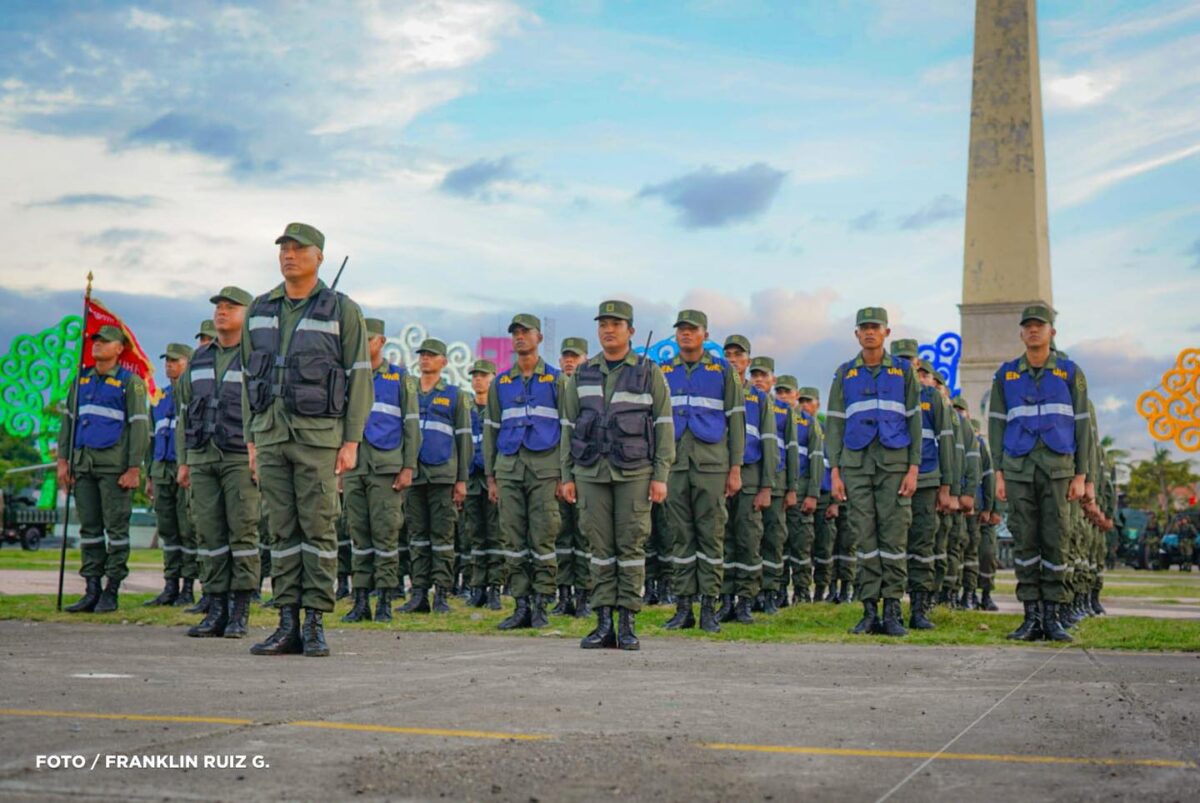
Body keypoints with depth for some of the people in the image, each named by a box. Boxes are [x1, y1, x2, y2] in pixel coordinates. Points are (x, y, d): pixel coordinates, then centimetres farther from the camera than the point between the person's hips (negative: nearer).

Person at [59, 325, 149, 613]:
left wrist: (134, 469, -13)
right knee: (89, 527, 6)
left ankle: (111, 593, 2)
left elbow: (140, 426, -7)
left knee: (116, 527, -2)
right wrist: (63, 460, 7)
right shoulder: (81, 379, 15)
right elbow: (68, 419, 17)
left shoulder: (131, 382, -2)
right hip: (84, 464, 6)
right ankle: (92, 592, 10)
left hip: (115, 465, -6)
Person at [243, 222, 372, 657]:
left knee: (318, 527, -3)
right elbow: (250, 376, 16)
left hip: (318, 433, -4)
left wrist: (351, 441, -9)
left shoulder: (342, 309, -1)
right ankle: (287, 625, 9)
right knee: (283, 530, 5)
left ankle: (315, 625, 3)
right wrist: (252, 439, 10)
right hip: (271, 431, 4)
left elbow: (360, 377, -3)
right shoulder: (261, 310, 13)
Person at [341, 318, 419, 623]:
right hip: (353, 468, 3)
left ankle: (384, 601, 1)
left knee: (385, 532, -4)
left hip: (386, 466, -3)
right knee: (358, 533, 4)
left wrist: (408, 467, -7)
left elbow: (411, 424, 2)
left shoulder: (400, 377, 5)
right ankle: (361, 601, 8)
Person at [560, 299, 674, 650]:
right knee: (600, 546, 3)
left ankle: (628, 624, 3)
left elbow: (664, 427, 0)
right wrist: (567, 476, 6)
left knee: (631, 545, -2)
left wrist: (661, 476, -7)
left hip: (634, 472, -2)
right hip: (591, 472, 2)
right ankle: (604, 624, 6)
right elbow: (569, 427, 12)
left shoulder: (649, 373, 3)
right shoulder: (581, 375, 10)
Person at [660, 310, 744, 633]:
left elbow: (736, 420, 4)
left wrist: (735, 469, -2)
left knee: (711, 534, -2)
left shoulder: (722, 370, 6)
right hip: (674, 464, 2)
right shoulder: (663, 372, 12)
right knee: (680, 536, 4)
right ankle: (683, 607, 9)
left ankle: (709, 609, 4)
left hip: (711, 464, -2)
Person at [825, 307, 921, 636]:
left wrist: (913, 469, -5)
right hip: (856, 463, 1)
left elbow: (915, 421, 5)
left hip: (894, 463, -1)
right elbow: (835, 424, 8)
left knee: (894, 535, -3)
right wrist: (835, 472, 0)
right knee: (865, 537, 1)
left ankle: (892, 610, 1)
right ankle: (870, 610, 5)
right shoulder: (844, 374, 10)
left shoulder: (903, 371, 7)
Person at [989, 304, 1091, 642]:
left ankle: (1052, 618, 5)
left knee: (1055, 541, -2)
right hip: (1019, 468, 1)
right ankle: (1032, 617, 6)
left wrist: (1081, 475, -1)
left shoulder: (1070, 372, 6)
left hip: (1058, 467, -1)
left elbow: (1082, 426, 5)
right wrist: (999, 474, 0)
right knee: (1024, 541, 0)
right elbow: (997, 425, 8)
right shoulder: (1006, 374, 9)